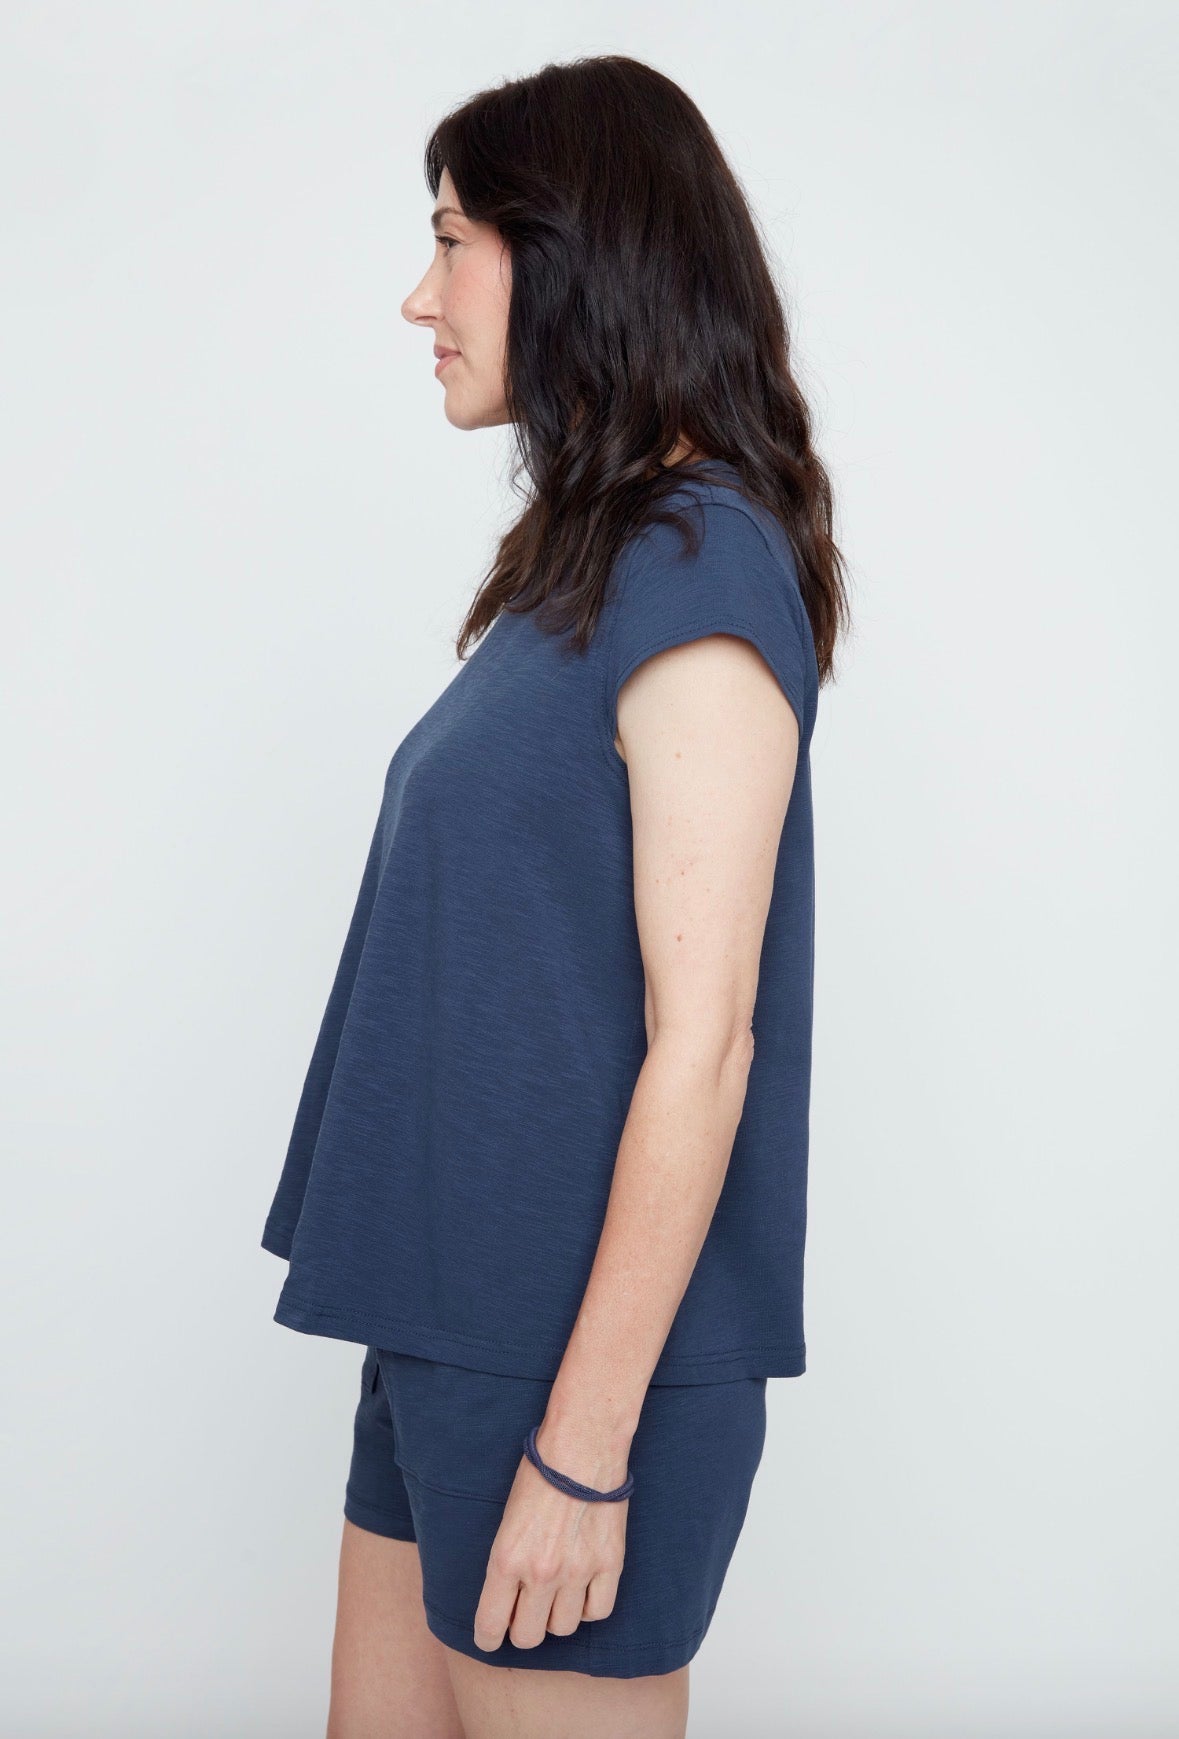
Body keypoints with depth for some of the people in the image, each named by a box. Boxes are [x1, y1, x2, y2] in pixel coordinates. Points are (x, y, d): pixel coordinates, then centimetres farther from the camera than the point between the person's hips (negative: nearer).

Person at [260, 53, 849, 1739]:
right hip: (452, 1312, 8)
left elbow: (701, 1039, -20)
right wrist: (447, 1349, 13)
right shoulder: (588, 559, 12)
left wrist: (585, 1443, -19)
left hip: (587, 1344, -8)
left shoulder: (698, 567, -16)